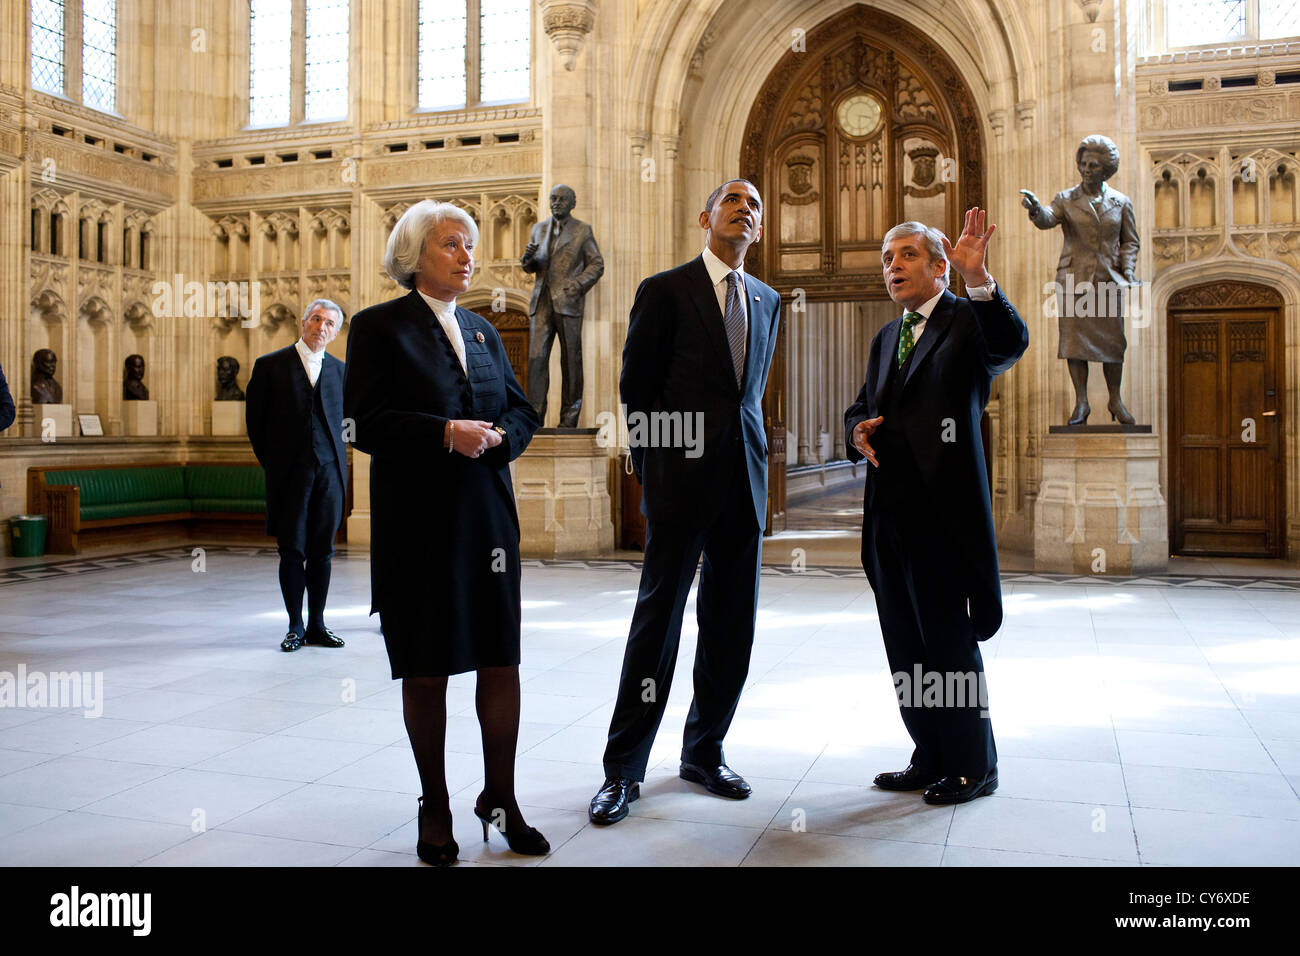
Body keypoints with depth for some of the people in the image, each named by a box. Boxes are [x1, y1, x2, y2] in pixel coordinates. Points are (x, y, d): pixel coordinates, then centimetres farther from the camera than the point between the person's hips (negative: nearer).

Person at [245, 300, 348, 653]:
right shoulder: (270, 366, 3)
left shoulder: (338, 370, 11)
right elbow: (255, 421, 5)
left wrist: (335, 457, 7)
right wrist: (272, 462, 4)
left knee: (322, 551, 5)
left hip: (329, 470, 2)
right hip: (290, 473, -2)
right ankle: (296, 627, 11)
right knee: (292, 551, 2)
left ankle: (317, 624, 14)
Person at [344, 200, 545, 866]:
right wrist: (446, 434, -22)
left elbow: (522, 411, 14)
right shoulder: (378, 327, -1)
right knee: (425, 671, 5)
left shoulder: (483, 331, 16)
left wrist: (498, 435, -7)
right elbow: (367, 423, -11)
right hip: (417, 523, -4)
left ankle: (499, 799, 20)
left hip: (487, 515, 5)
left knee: (502, 660, 4)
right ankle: (435, 807, 22)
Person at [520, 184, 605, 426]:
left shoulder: (582, 231, 4)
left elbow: (596, 265, 3)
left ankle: (569, 417, 9)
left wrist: (577, 286, -12)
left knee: (571, 360, 0)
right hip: (541, 302, 3)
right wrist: (528, 257, -4)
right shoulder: (539, 228, 16)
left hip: (568, 303, -3)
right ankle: (535, 415, -5)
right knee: (536, 357, -6)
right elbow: (529, 266, 20)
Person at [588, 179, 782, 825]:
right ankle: (623, 769, 9)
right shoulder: (665, 291, 0)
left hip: (744, 480, 5)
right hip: (682, 480, -5)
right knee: (658, 618, -2)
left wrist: (745, 452, 13)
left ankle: (704, 753, 25)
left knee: (731, 626, 8)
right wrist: (653, 468, -1)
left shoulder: (767, 301, 16)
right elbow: (634, 386, 0)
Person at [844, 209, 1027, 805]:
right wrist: (859, 431, 0)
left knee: (950, 642, 0)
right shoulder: (886, 339, 21)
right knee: (906, 644, 13)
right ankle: (931, 760, 26)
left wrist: (979, 279, -36)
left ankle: (972, 767, 16)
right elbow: (861, 408, 23)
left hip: (942, 506, -7)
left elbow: (1010, 347, -22)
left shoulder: (967, 320, -1)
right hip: (890, 509, 7)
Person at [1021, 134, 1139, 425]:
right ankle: (1081, 403, 5)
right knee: (1074, 336, -3)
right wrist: (1036, 208, -37)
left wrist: (1127, 272, -2)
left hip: (1108, 279, 1)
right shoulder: (1066, 199, 6)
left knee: (1113, 340, 2)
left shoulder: (1121, 202, 10)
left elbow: (1130, 241, 13)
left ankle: (1115, 400, 17)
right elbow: (1047, 219, -14)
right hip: (1073, 278, -1)